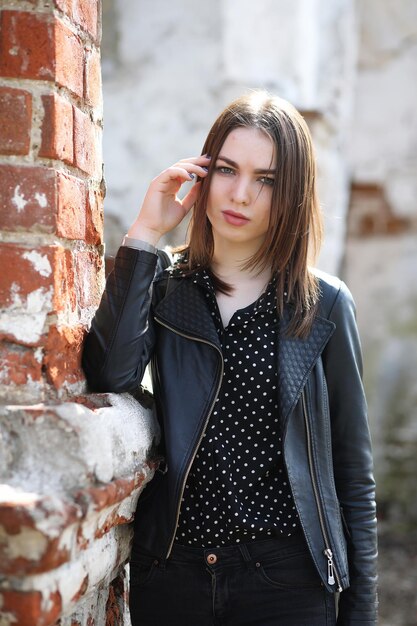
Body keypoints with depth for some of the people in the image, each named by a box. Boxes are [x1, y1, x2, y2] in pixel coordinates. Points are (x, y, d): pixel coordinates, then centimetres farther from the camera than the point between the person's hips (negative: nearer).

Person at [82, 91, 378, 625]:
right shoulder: (162, 291, 3)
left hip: (288, 581, -1)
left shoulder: (324, 304, -2)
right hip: (168, 575, 2)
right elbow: (110, 374, -19)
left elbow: (353, 473, 1)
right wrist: (145, 235, -14)